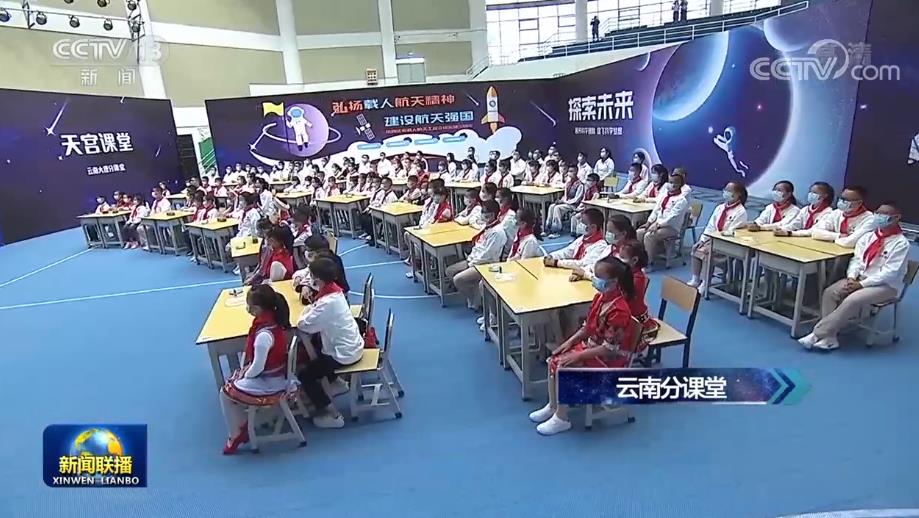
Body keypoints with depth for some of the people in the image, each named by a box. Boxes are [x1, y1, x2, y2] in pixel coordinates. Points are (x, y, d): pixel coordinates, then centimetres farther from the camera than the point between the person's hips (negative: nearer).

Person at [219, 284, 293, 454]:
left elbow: (257, 367, -24)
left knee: (226, 393, 5)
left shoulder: (263, 335, -33)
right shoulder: (271, 320, -7)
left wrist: (245, 375, -5)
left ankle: (236, 434, 20)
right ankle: (241, 425, 28)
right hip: (274, 373, 9)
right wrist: (244, 370, 5)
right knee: (232, 381, 21)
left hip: (270, 382, -9)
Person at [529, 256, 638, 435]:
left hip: (611, 358, -9)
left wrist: (578, 355, -23)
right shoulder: (600, 297, -1)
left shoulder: (619, 310, -29)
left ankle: (561, 419, -3)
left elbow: (609, 349, -27)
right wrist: (569, 342, -3)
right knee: (554, 361, -3)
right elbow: (587, 326, 9)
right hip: (591, 345, 9)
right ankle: (552, 406, 13)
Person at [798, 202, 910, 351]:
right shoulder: (868, 237, 10)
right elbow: (856, 259, 7)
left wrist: (861, 284, -21)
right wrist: (851, 277, -12)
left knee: (852, 301, -32)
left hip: (885, 285, -6)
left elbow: (890, 272, -17)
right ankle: (829, 337, -22)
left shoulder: (901, 243, -10)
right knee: (830, 292, -19)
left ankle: (817, 335, -28)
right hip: (860, 278, 6)